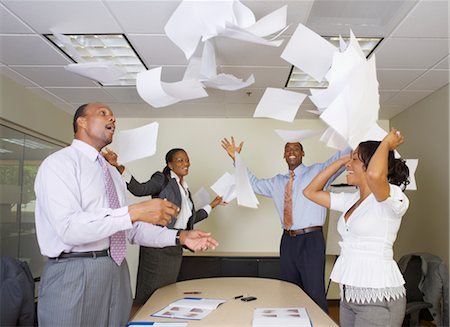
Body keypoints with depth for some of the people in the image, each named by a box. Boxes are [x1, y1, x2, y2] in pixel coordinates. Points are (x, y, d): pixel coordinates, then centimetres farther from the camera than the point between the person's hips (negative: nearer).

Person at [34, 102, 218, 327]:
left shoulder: (112, 173, 16)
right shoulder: (59, 164, -9)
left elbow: (133, 228, 13)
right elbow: (69, 228, -23)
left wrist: (179, 237, 0)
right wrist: (134, 212, -28)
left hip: (117, 271, 7)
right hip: (74, 274, -7)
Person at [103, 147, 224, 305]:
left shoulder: (185, 189, 19)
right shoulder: (162, 180, -3)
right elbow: (139, 189, -22)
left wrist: (211, 205, 27)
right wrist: (118, 166, -36)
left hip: (176, 248, 7)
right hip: (158, 246, -7)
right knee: (151, 292, -4)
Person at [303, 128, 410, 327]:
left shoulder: (393, 197, -12)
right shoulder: (351, 200, 10)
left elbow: (374, 175, -35)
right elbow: (310, 192, 14)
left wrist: (386, 143, -16)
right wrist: (341, 160, 11)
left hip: (378, 297, -7)